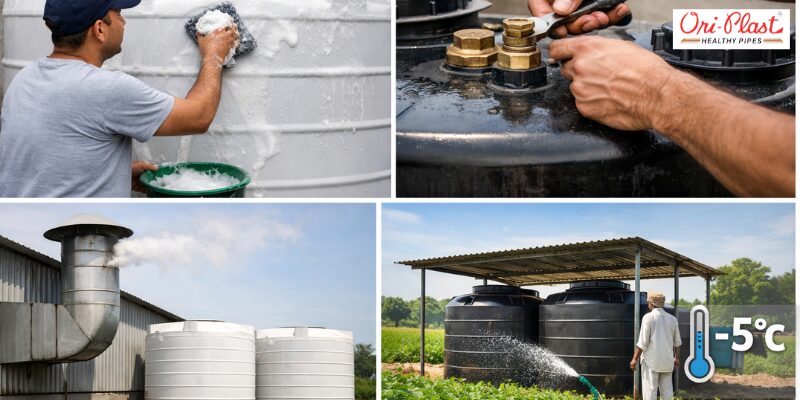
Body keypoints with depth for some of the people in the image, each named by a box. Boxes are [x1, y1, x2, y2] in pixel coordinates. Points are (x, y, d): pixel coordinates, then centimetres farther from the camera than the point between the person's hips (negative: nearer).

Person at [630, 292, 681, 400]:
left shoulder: (648, 317, -9)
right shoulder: (672, 319, 7)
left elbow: (642, 342, -12)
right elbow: (677, 342, 12)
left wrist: (635, 359, -6)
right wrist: (677, 358, 22)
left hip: (651, 360, -5)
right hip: (667, 361, 5)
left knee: (650, 390, -3)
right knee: (667, 391, 10)